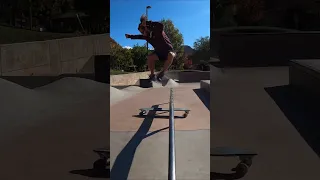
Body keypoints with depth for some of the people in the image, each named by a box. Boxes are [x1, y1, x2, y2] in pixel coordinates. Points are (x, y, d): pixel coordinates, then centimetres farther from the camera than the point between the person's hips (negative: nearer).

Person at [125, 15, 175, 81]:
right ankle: (152, 75, -4)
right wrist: (130, 36, 19)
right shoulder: (147, 36, -4)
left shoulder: (157, 31, -24)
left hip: (168, 50, -6)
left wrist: (148, 23, -49)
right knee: (149, 57, -18)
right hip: (159, 51, 6)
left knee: (171, 55, -38)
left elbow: (161, 25, -47)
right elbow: (138, 37, 17)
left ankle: (162, 73, -24)